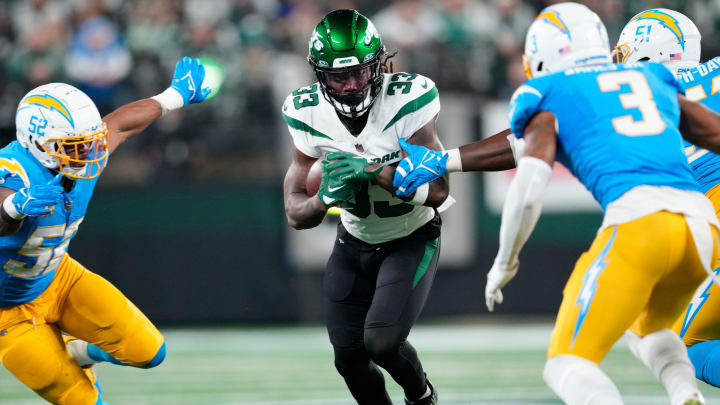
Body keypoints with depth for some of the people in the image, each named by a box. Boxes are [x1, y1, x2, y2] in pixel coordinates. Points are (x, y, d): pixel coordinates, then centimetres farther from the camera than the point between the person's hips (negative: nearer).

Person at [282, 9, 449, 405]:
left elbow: (437, 190, -28)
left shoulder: (406, 99, -27)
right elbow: (295, 213, -12)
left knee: (382, 341, -20)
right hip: (354, 242, 4)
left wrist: (373, 170, -41)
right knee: (350, 359, 3)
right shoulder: (308, 114, -16)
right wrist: (324, 198, -35)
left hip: (411, 239, -4)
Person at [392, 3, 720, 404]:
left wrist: (504, 264, 15)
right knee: (650, 329, 32)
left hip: (637, 219, -5)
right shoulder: (656, 81, 28)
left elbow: (528, 191, 3)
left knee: (568, 365, 1)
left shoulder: (550, 96, 14)